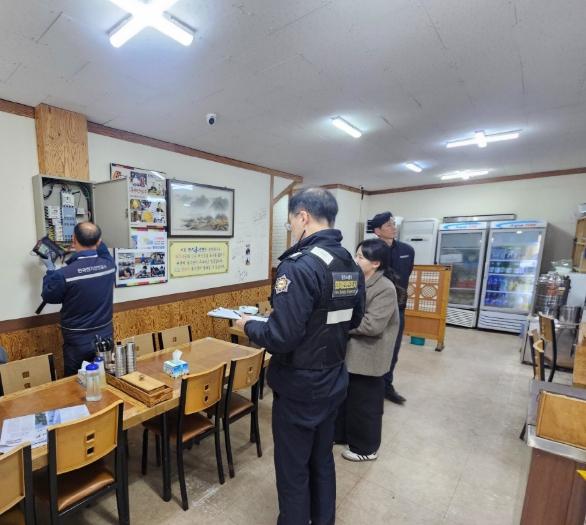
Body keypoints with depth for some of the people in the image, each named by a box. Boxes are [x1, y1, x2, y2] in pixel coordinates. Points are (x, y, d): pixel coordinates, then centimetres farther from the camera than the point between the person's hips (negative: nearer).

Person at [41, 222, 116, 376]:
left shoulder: (63, 274, -22)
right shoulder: (109, 265, -12)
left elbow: (49, 297, 0)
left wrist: (50, 270, 10)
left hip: (78, 342, -3)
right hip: (105, 338, 3)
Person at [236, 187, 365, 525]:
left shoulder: (300, 265, -25)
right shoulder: (352, 266, 1)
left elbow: (282, 337, -28)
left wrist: (249, 325, -10)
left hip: (300, 387, -8)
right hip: (334, 381, 8)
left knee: (293, 469, 15)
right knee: (323, 460, 25)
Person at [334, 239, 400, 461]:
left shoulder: (385, 288, -20)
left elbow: (372, 325, -26)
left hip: (367, 356, -8)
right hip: (349, 351, 8)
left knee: (364, 402, 10)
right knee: (344, 396, 22)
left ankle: (366, 447, 32)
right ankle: (343, 434, 43)